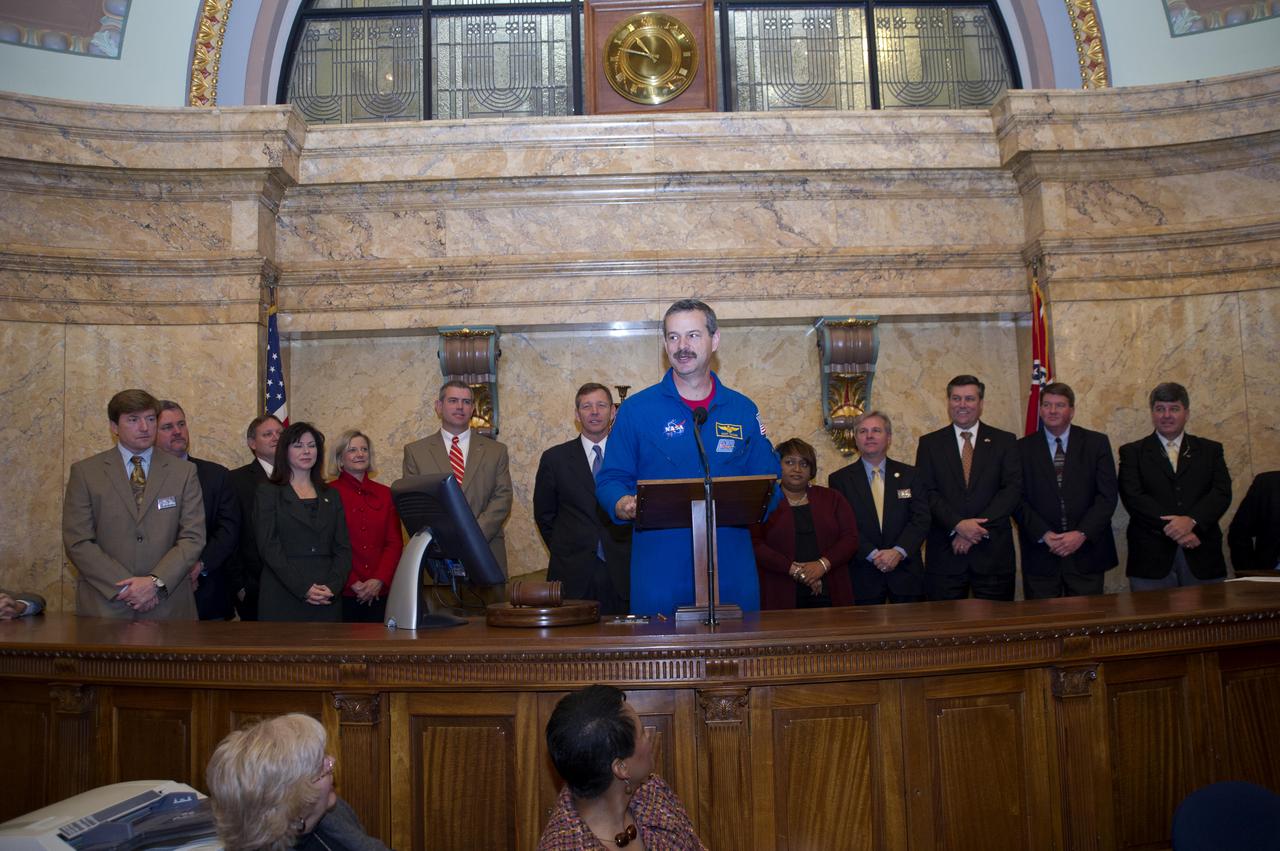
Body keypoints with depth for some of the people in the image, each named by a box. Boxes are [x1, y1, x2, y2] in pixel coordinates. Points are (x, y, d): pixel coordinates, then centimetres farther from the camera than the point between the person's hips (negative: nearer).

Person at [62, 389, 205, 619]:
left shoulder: (184, 472, 4)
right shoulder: (85, 472, 2)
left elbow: (193, 538, -1)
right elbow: (78, 542, -4)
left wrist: (156, 582, -14)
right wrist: (124, 587, -12)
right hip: (105, 605, 0)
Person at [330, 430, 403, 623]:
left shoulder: (385, 494, 10)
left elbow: (395, 543, 6)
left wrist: (379, 581, -8)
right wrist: (353, 583, -11)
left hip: (380, 591, 3)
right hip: (343, 592, -3)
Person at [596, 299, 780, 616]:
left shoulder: (743, 410, 8)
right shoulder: (636, 409, 2)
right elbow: (610, 480, 3)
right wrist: (625, 506, -19)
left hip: (731, 569, 2)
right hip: (659, 570, -2)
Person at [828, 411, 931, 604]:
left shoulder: (909, 475, 8)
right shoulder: (839, 479, 3)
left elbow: (921, 519, 0)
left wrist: (898, 551, -14)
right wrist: (873, 554, -15)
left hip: (906, 574, 2)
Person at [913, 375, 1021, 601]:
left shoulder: (1004, 441, 9)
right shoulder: (930, 443, 9)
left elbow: (1013, 488, -1)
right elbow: (927, 492, 0)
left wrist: (979, 527, -12)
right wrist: (958, 525, -15)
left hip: (993, 550, 0)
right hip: (945, 553, 0)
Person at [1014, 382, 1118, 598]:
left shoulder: (1096, 443, 5)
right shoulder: (1023, 448, 5)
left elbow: (1107, 495, 0)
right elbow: (1018, 498, 1)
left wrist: (1082, 534, -12)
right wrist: (1044, 534, -12)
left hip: (1086, 551, 0)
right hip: (1040, 554, 0)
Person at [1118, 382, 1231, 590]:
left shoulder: (1210, 450, 15)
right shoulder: (1133, 452, 8)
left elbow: (1222, 492, 2)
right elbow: (1133, 497, -4)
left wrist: (1191, 520, -15)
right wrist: (1170, 527, -15)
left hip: (1202, 556, 2)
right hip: (1152, 557, -2)